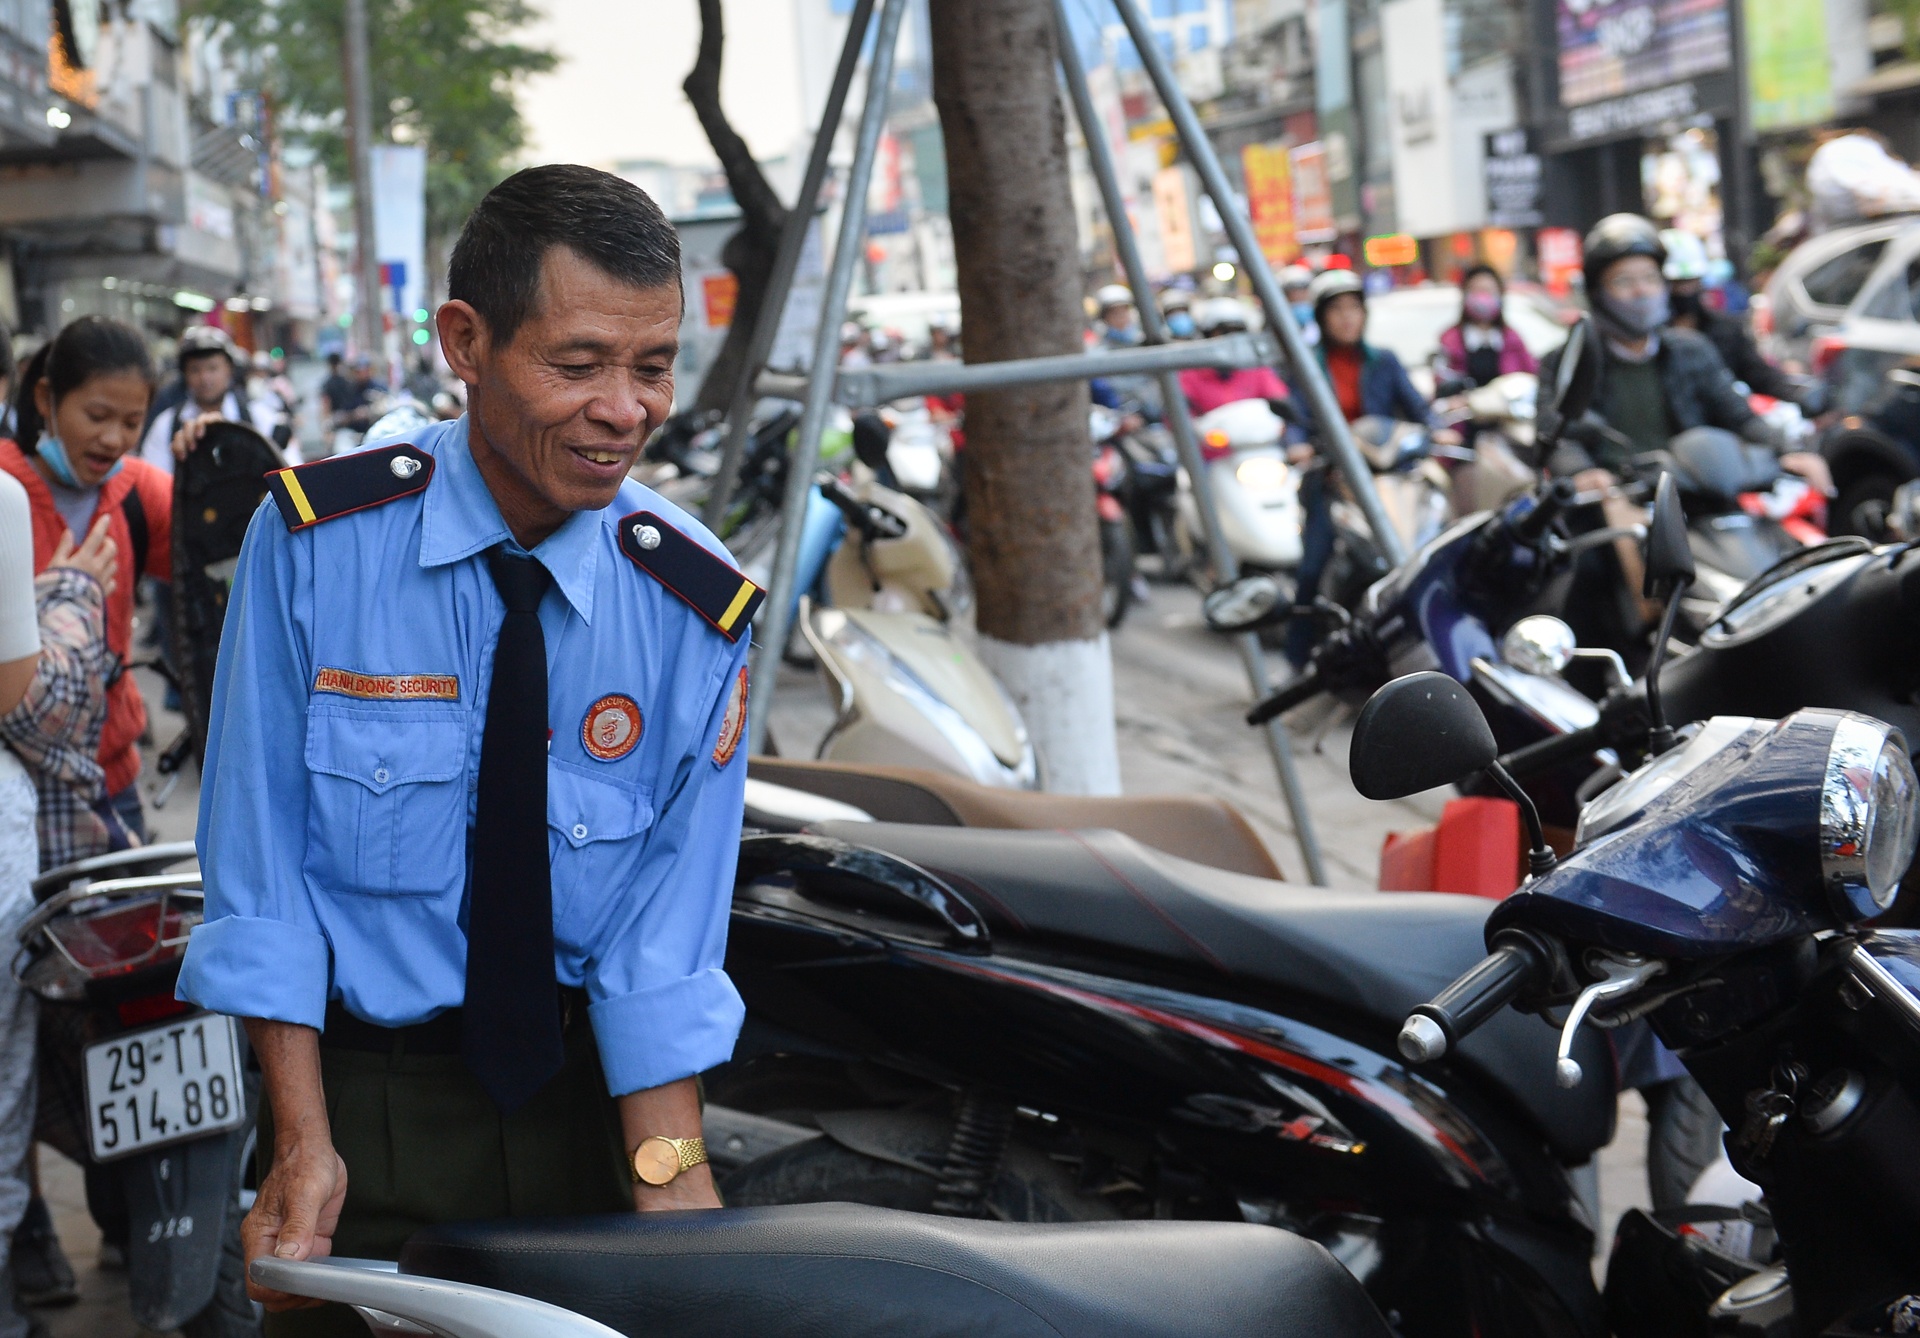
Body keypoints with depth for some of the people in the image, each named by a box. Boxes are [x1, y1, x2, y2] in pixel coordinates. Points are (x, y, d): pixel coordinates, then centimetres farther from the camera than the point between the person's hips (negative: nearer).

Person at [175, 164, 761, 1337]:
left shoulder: (695, 606, -8)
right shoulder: (316, 541, -12)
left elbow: (666, 935, -10)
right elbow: (260, 866, -8)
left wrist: (671, 1187, -21)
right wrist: (304, 1148, -11)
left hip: (592, 1095, 2)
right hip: (364, 1096, -1)